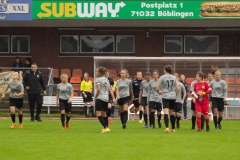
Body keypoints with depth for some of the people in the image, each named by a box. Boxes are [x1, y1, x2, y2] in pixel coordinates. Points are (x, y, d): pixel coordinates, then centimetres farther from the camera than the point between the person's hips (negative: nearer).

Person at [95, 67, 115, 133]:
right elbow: (110, 90, 12)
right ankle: (106, 128, 23)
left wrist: (95, 96, -4)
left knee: (98, 114, -9)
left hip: (100, 98, -8)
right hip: (106, 98, 8)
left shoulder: (98, 79, -7)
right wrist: (113, 98, 9)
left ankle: (106, 127, -20)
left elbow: (99, 89, -17)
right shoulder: (106, 80, 16)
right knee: (104, 113, 19)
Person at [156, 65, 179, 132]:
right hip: (173, 97, 5)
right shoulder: (174, 78, 8)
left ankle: (167, 127, -28)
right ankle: (173, 128, 19)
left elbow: (157, 88, -6)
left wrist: (159, 92, 14)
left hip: (165, 97, -5)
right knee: (171, 113, 14)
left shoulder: (162, 77, -5)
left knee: (166, 112, -12)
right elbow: (177, 88, 7)